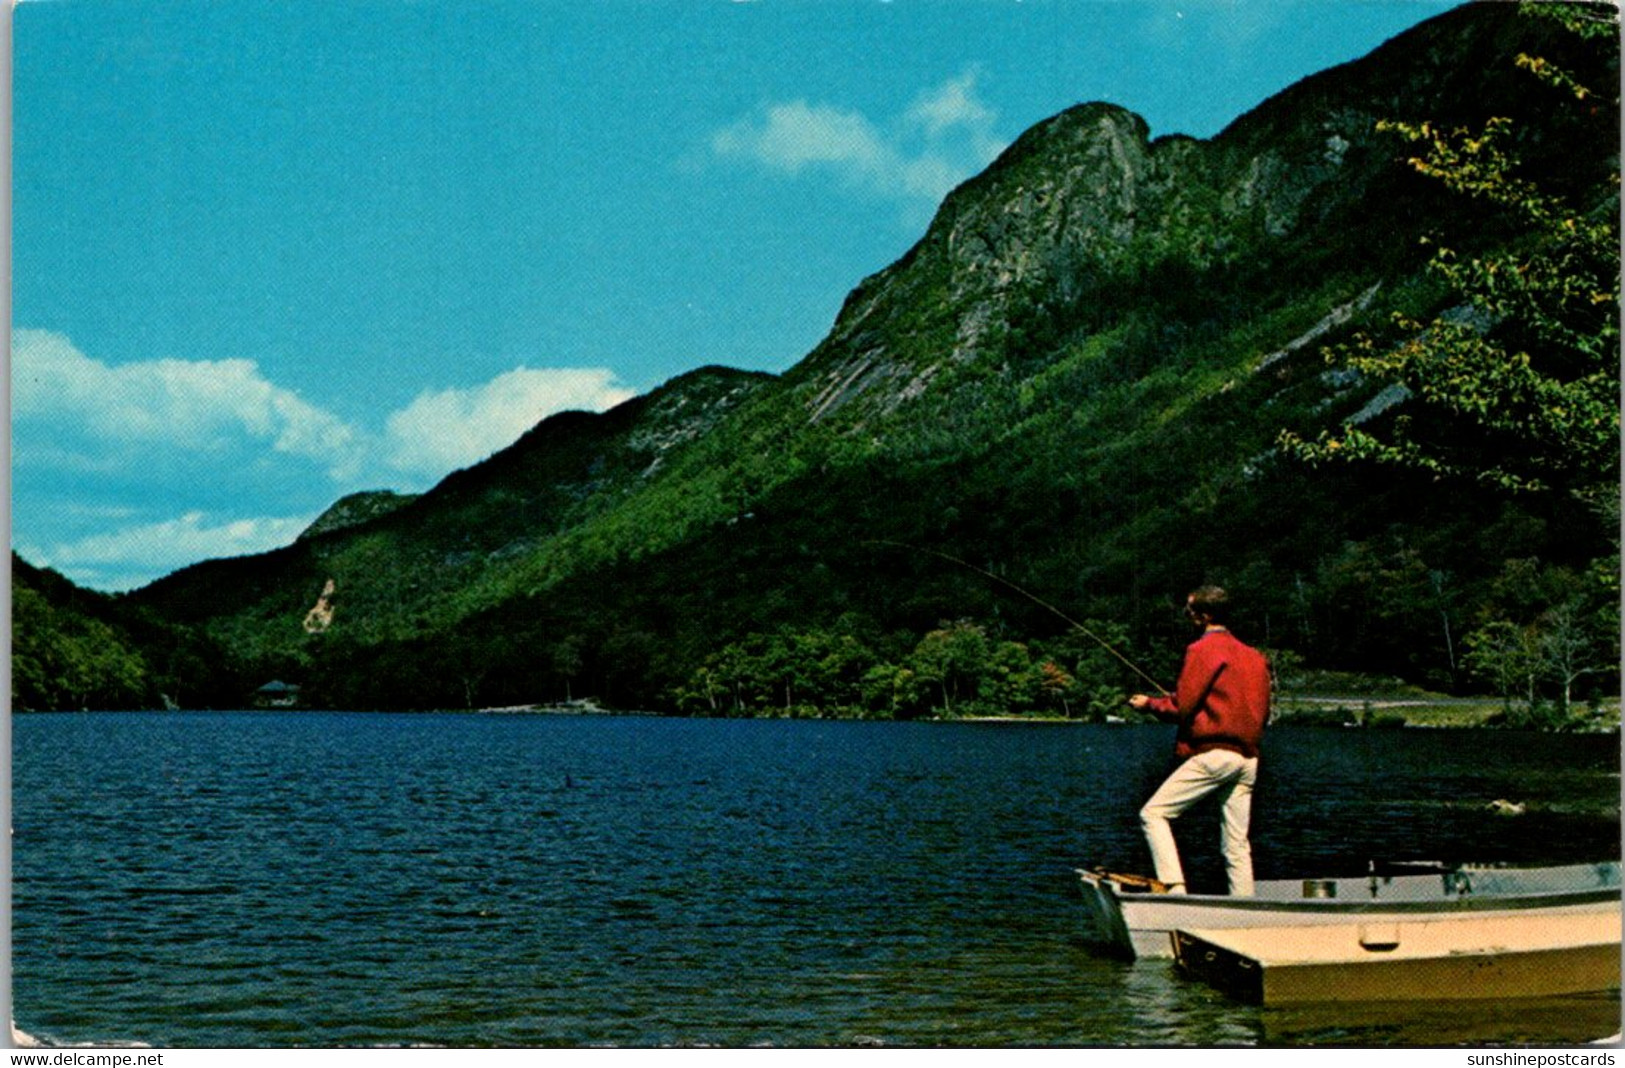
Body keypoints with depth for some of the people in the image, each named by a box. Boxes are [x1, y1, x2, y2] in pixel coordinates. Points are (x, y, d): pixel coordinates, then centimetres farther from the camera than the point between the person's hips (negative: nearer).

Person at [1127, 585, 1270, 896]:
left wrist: (1148, 704, 7)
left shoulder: (1203, 649, -7)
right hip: (1248, 758, 8)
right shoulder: (1254, 656, 16)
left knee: (1153, 813, -5)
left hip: (1212, 753, -8)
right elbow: (1262, 713, 20)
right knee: (1237, 844, 9)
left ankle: (1176, 889, -18)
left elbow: (1180, 707, -10)